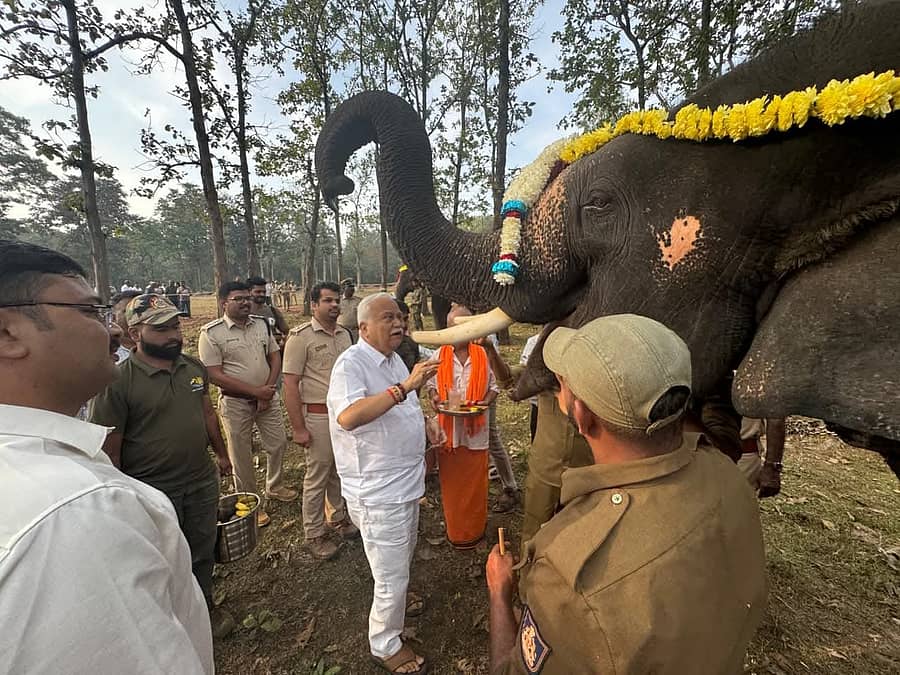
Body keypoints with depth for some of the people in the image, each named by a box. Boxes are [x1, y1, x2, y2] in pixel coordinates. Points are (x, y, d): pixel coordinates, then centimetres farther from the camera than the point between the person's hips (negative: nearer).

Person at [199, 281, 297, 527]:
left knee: (278, 443, 15)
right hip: (236, 403, -4)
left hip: (268, 397, 4)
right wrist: (256, 391, -18)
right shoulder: (211, 333, -11)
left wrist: (268, 390, -8)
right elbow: (215, 376, -16)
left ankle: (274, 486, 40)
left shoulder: (261, 325, 3)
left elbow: (275, 358, 5)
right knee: (242, 456, 10)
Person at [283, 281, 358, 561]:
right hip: (318, 415, -6)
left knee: (340, 471, 19)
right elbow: (291, 384, -14)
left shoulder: (344, 334, 8)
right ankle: (314, 534, 26)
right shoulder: (301, 336, -11)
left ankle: (337, 518, 40)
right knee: (317, 477, 7)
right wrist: (298, 428, -15)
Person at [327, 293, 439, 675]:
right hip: (378, 491, -9)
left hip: (406, 482, 9)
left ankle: (395, 596, 58)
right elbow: (348, 417, -40)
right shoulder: (352, 363, -22)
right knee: (391, 573, 8)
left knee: (403, 557, 31)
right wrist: (405, 386, -43)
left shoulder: (392, 359, 7)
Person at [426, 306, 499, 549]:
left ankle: (475, 530, 31)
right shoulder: (440, 355, 1)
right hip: (447, 428, 1)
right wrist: (434, 396, -11)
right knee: (450, 481, 12)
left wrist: (486, 402, -14)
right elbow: (430, 383, 10)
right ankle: (454, 530, 31)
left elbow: (494, 385, 5)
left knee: (475, 482, 11)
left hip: (475, 428, -1)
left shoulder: (483, 355, -2)